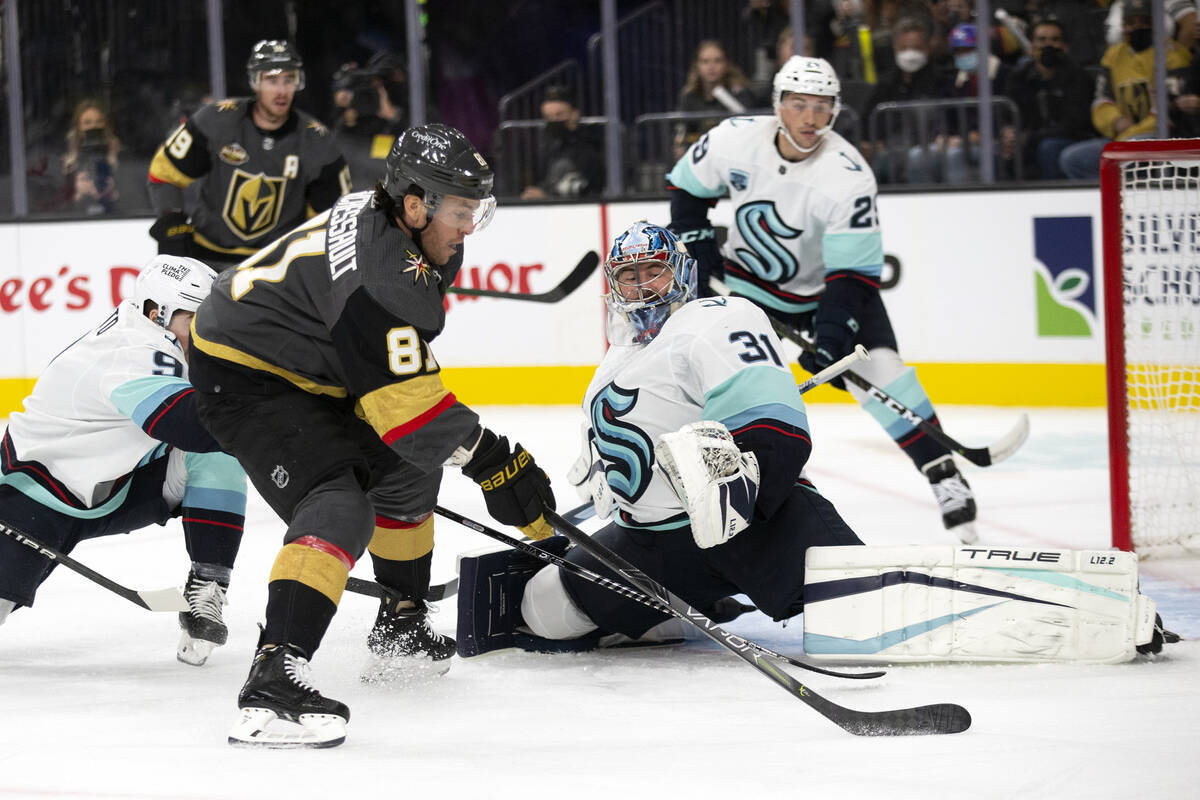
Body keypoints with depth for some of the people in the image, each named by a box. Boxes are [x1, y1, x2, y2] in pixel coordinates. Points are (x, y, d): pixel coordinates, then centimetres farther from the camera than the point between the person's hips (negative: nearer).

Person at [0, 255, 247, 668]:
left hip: (116, 486, 8)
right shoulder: (134, 355, -30)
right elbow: (190, 425, -45)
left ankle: (204, 594, -11)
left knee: (219, 457, -11)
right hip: (39, 499, -8)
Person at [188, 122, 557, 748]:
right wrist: (494, 461, -22)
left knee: (405, 468, 20)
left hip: (308, 375, 11)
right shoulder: (379, 278, -31)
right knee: (338, 503, -26)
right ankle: (274, 675, -40)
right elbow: (407, 404, -31)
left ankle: (400, 626, 37)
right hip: (242, 376, -11)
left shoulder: (393, 222, -1)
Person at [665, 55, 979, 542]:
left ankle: (944, 477, -12)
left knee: (879, 367, -18)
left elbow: (856, 271, -25)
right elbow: (687, 186, 3)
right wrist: (695, 243, -6)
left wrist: (832, 334, -35)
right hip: (747, 282, 2)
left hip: (824, 289, -2)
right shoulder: (734, 140, -19)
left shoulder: (848, 176, -27)